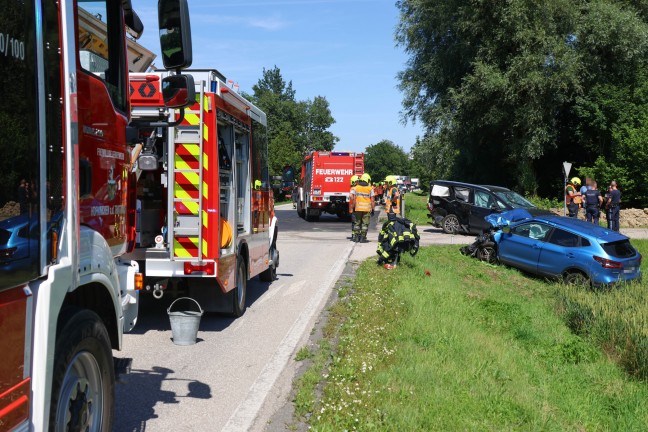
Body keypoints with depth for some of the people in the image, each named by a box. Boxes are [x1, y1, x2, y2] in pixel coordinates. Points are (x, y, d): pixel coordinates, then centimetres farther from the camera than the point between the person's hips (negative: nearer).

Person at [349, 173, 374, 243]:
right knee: (365, 224, 4)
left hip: (357, 208, 2)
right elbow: (372, 200, -2)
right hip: (367, 209, -2)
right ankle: (363, 237, 4)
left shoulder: (355, 188, 3)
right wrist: (372, 209, 4)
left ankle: (356, 236, 13)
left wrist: (353, 206, 4)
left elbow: (353, 198, -3)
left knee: (357, 223, 12)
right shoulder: (370, 189, -1)